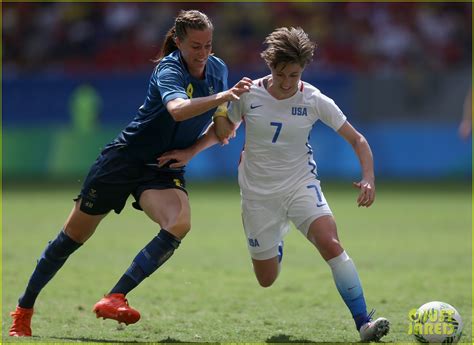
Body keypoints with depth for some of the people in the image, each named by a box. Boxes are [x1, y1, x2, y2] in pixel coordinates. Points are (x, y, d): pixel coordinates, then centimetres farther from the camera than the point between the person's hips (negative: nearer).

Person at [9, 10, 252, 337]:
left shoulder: (218, 69, 0)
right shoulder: (169, 69, -19)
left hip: (165, 170, 4)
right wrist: (223, 96, -50)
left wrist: (200, 143, -5)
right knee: (74, 235, 4)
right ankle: (24, 309, 22)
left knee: (179, 224, -29)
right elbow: (178, 110, -41)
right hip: (125, 160, -4)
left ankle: (115, 299, -27)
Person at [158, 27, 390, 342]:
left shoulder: (314, 100, -12)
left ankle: (363, 322, -27)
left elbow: (357, 140, -7)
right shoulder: (248, 94, -9)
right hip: (258, 194, 1)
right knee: (267, 281, 6)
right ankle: (276, 244, 44)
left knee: (330, 243, -29)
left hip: (301, 185, -1)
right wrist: (190, 153, 1)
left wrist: (369, 178, -22)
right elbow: (224, 131, 11)